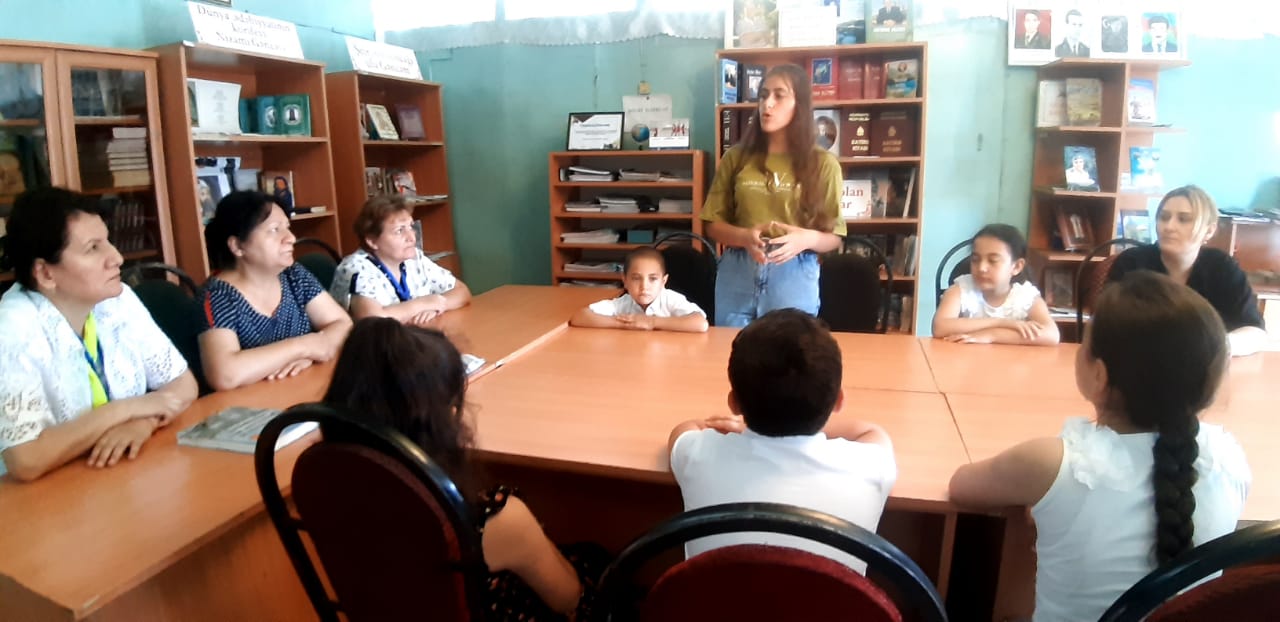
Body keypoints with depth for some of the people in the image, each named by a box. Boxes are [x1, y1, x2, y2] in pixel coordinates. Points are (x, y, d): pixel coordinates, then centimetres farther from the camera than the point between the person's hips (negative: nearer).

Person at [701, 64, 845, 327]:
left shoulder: (822, 163, 1)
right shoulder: (737, 157, 6)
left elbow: (834, 237, 3)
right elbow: (714, 224, 6)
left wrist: (807, 239, -19)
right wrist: (745, 237, -14)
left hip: (793, 279, -1)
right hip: (737, 275, 2)